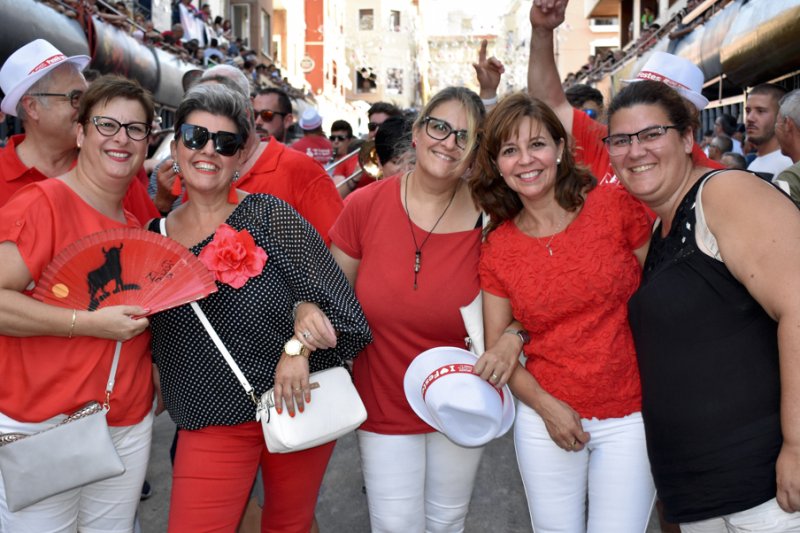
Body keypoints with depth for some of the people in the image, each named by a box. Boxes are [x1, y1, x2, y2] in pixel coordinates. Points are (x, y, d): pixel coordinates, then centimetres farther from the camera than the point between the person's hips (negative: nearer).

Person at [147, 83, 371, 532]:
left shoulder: (270, 216, -8)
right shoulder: (156, 237, 3)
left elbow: (330, 296, -11)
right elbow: (157, 338, 11)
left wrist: (298, 344, -24)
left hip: (298, 402, -2)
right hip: (212, 422, 2)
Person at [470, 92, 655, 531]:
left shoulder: (617, 206, -8)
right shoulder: (496, 248, -2)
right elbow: (497, 350, 3)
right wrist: (544, 404, -14)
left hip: (630, 418, -1)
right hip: (546, 418, 2)